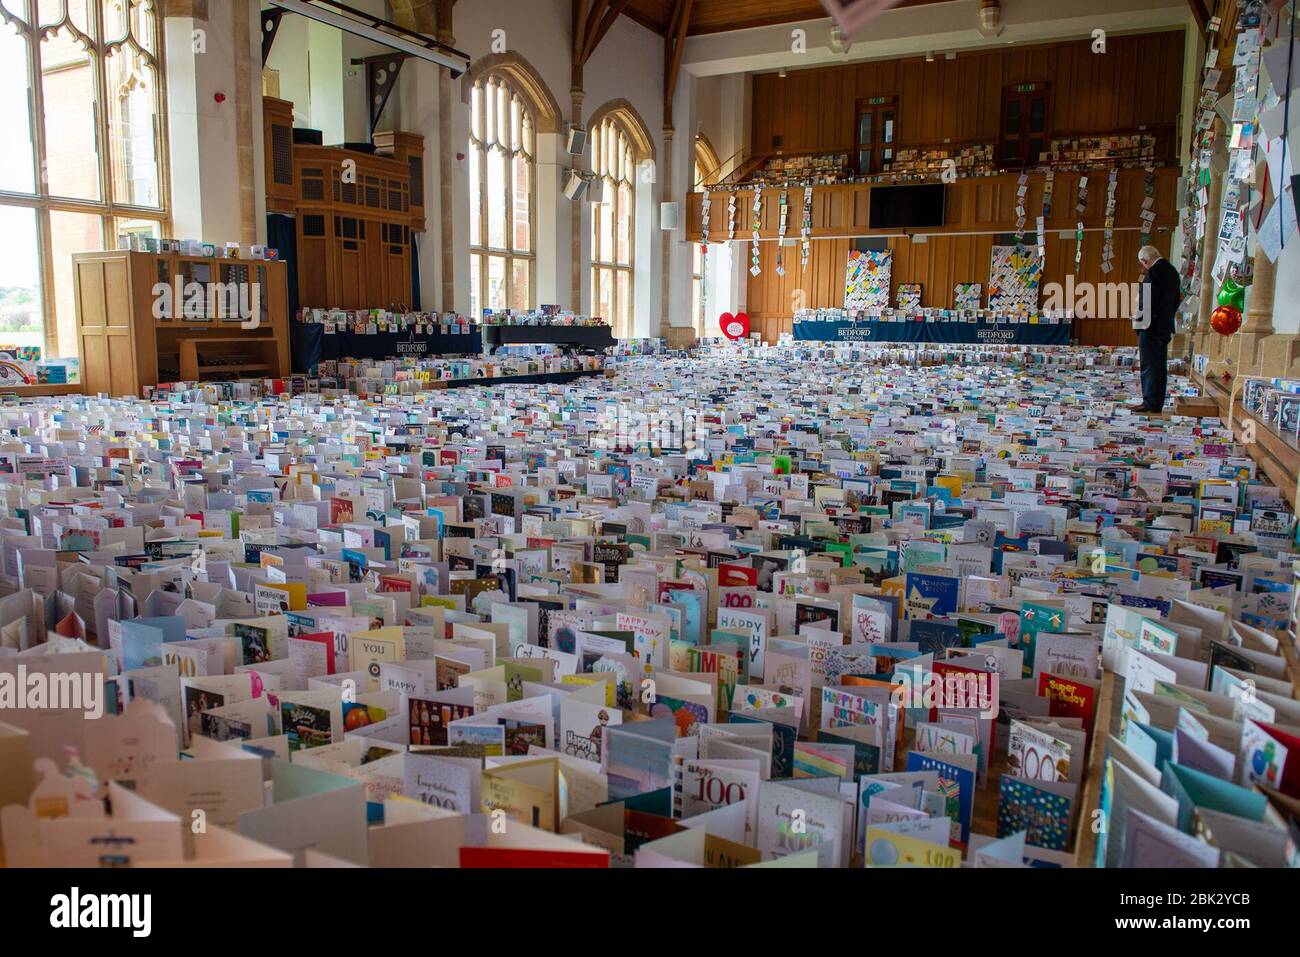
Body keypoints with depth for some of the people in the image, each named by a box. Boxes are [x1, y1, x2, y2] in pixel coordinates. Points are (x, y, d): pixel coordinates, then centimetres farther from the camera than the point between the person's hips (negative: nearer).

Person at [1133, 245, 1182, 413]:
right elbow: (1177, 298, 18)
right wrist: (1168, 319, 21)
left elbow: (1148, 299, -19)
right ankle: (1158, 403, 16)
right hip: (1165, 327, 9)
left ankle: (1150, 402, -6)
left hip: (1151, 326, -9)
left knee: (1149, 365, -6)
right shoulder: (1171, 270, 14)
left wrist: (1141, 321, -13)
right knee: (1160, 365, 11)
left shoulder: (1154, 271, -14)